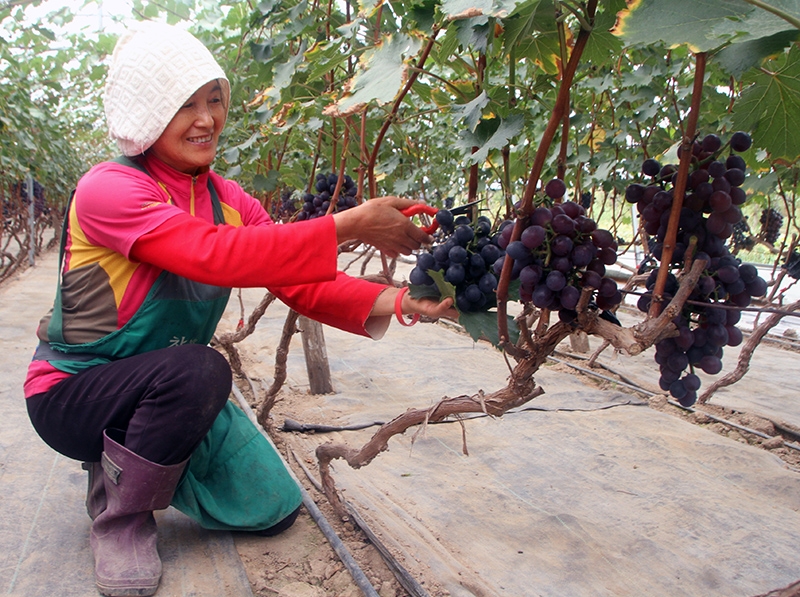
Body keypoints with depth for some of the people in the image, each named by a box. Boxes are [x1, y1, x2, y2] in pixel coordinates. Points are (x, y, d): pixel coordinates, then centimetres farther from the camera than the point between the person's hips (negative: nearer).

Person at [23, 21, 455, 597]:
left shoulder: (227, 198, -2)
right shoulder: (108, 188, -23)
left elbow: (302, 284, -12)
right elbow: (216, 255, -39)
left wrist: (397, 301, -29)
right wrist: (351, 225, -41)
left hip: (170, 388, 6)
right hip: (74, 393, -6)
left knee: (272, 509, 0)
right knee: (198, 369, -37)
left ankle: (134, 458, 23)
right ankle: (117, 516, -8)